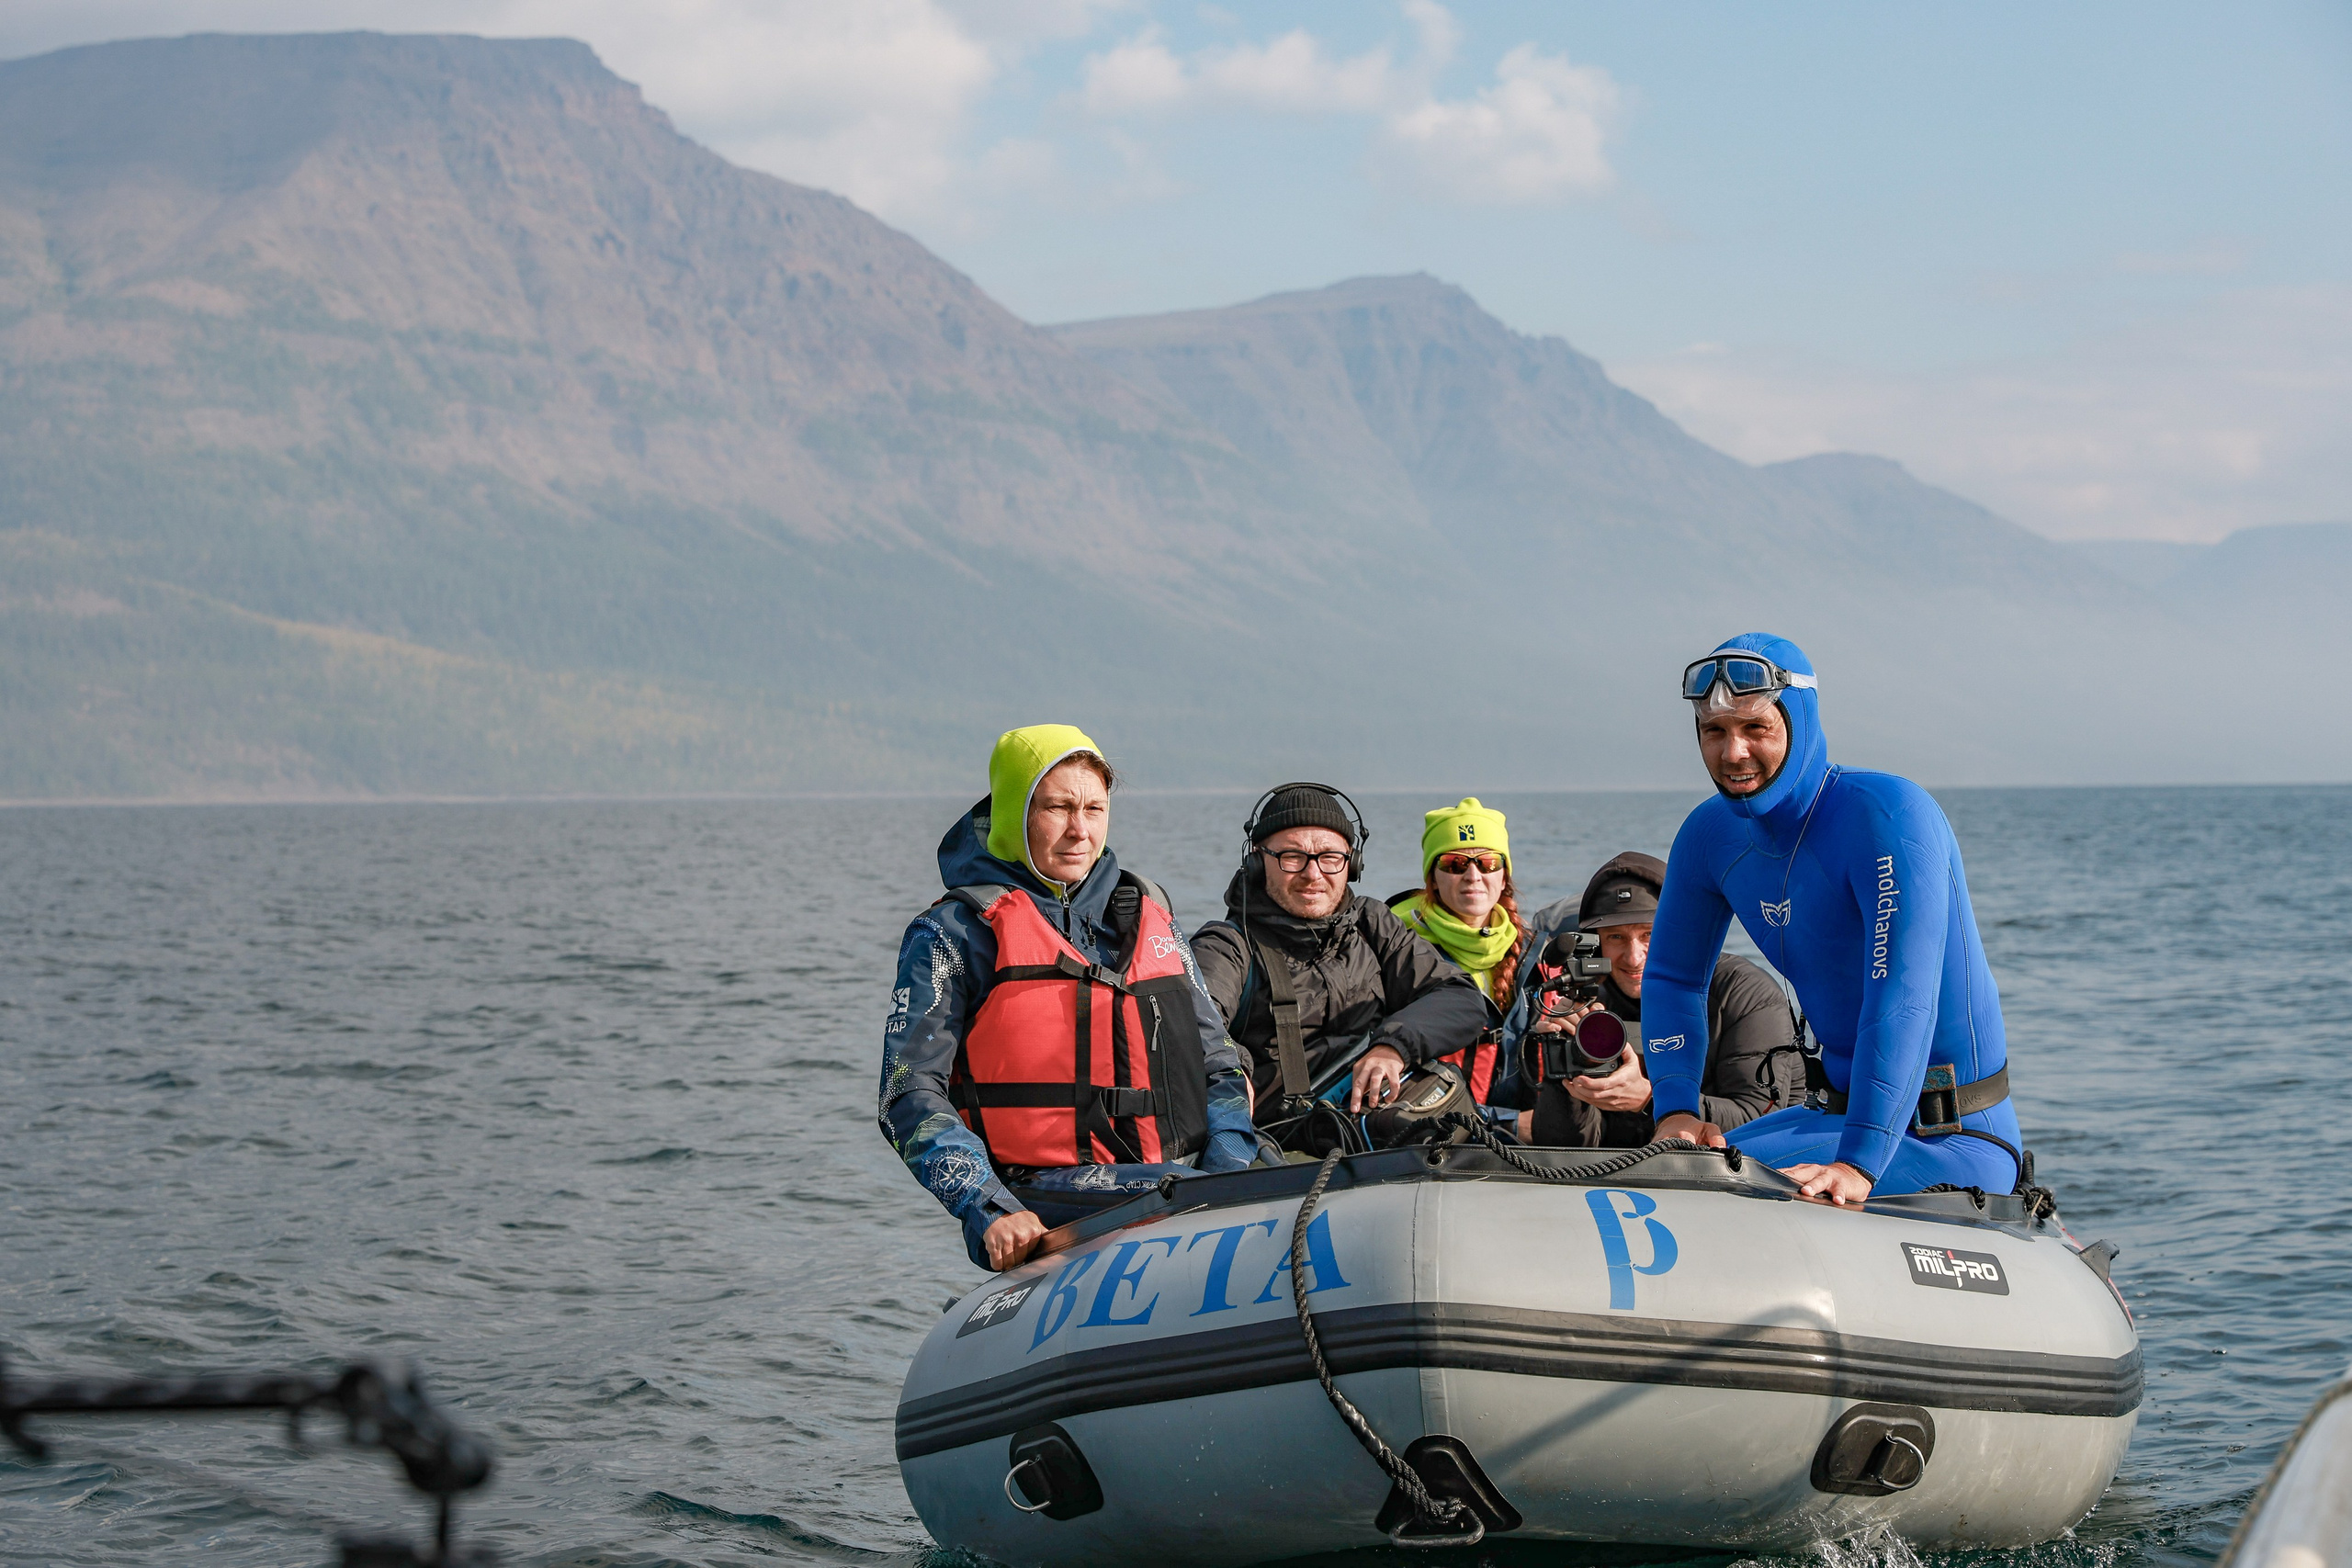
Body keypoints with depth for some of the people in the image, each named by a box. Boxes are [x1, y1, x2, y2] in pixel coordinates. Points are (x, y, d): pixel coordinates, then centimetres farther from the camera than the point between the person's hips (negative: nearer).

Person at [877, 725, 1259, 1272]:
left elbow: (1218, 1063, 23)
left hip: (1181, 1174, 5)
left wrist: (1230, 1170, 1)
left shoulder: (1148, 915, 21)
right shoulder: (957, 932, 5)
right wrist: (992, 1213, -16)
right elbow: (910, 1098, -1)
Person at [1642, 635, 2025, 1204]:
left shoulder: (1889, 813, -21)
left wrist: (1858, 1163, -39)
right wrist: (1674, 1108, -7)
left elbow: (1903, 996, -31)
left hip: (1953, 1141, -8)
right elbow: (1673, 977, 12)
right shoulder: (1710, 834, 3)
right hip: (1837, 1109, 8)